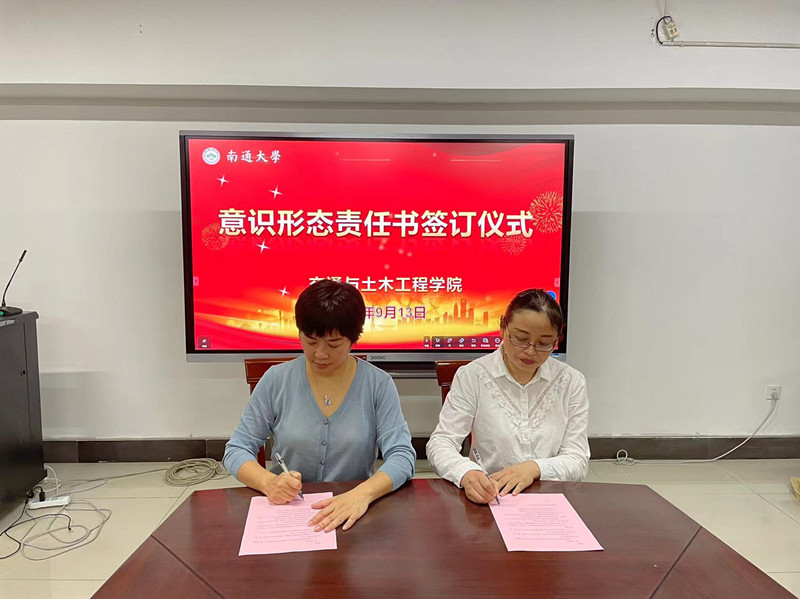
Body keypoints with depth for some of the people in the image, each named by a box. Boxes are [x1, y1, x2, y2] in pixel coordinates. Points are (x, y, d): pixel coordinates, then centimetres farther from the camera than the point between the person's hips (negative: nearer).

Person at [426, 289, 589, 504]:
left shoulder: (571, 382, 2)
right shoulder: (472, 376, -4)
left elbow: (578, 462, 0)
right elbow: (440, 442, -9)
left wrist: (535, 468, -20)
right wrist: (466, 473, -30)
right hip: (486, 499, -1)